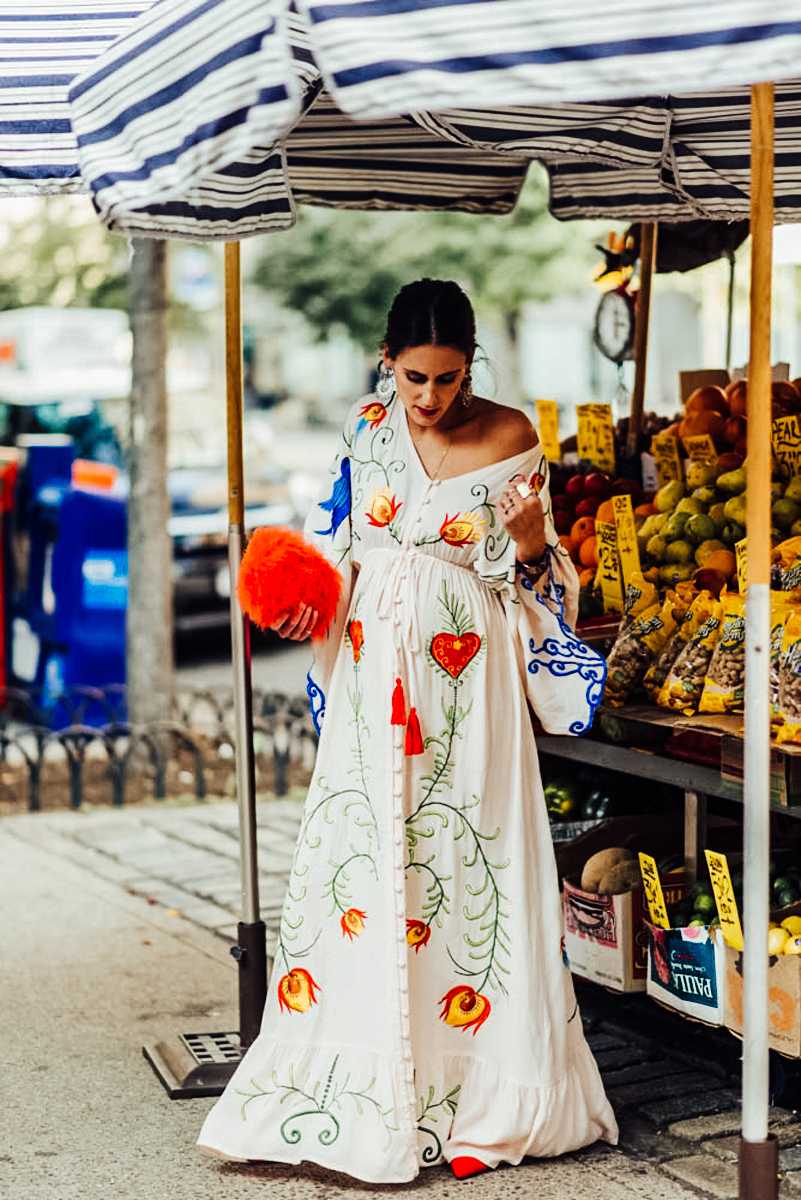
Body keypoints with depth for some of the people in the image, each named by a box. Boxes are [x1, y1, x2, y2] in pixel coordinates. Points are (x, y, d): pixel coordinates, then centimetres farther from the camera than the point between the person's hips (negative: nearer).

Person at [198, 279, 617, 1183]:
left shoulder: (511, 438, -3)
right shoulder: (367, 429, 5)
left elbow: (529, 575, 1)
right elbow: (336, 545, 13)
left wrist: (530, 537, -20)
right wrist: (307, 601, -5)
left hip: (466, 683, -3)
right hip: (375, 674, 3)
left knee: (465, 867, -1)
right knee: (362, 861, 2)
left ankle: (476, 1093, 11)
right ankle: (370, 1089, 13)